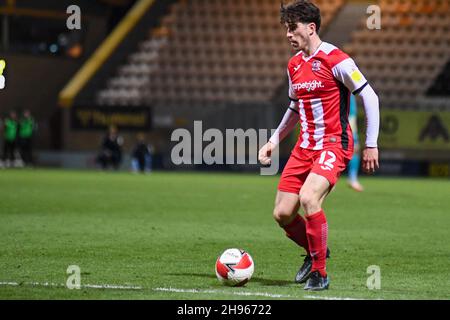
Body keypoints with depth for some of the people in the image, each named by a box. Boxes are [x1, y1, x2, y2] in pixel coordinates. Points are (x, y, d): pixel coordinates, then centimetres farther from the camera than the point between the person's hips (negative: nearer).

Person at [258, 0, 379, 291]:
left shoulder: (335, 60, -13)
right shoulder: (294, 65, 11)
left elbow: (370, 97, -10)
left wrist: (371, 144, -11)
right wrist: (274, 140, 17)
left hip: (334, 145, -7)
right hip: (304, 147, 7)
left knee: (308, 198, -28)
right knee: (282, 214, -1)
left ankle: (319, 273, -12)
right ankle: (315, 251, 29)